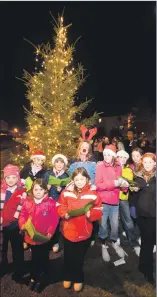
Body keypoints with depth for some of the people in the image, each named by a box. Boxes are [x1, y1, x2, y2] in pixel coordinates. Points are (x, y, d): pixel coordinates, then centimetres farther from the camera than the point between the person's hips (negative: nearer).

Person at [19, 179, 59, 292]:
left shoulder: (50, 202, -15)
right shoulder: (27, 202, -5)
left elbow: (54, 219, -13)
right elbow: (22, 216, 1)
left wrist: (50, 232, -19)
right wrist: (23, 225, -16)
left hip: (44, 237, -2)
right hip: (31, 237, 2)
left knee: (43, 259, 17)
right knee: (34, 258, 23)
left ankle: (40, 279, 40)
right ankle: (33, 278, 45)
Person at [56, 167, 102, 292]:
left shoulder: (93, 193, -11)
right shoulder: (67, 192, -8)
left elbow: (98, 210, -7)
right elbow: (59, 206, -1)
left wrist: (91, 214, -26)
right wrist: (64, 213, -20)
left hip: (84, 232, -1)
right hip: (68, 230, 1)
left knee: (79, 257, 17)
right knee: (68, 256, 19)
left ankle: (78, 279, 42)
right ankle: (68, 277, 44)